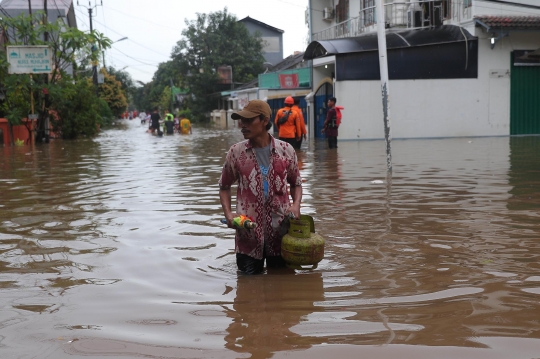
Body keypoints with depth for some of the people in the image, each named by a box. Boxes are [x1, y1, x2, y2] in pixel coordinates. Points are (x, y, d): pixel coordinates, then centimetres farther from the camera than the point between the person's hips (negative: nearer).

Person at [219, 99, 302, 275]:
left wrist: (296, 205, -8)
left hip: (280, 229, 0)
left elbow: (296, 183, 10)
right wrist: (228, 213, -6)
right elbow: (224, 186, 9)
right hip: (248, 232, 0)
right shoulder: (236, 152, -3)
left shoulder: (286, 150, -2)